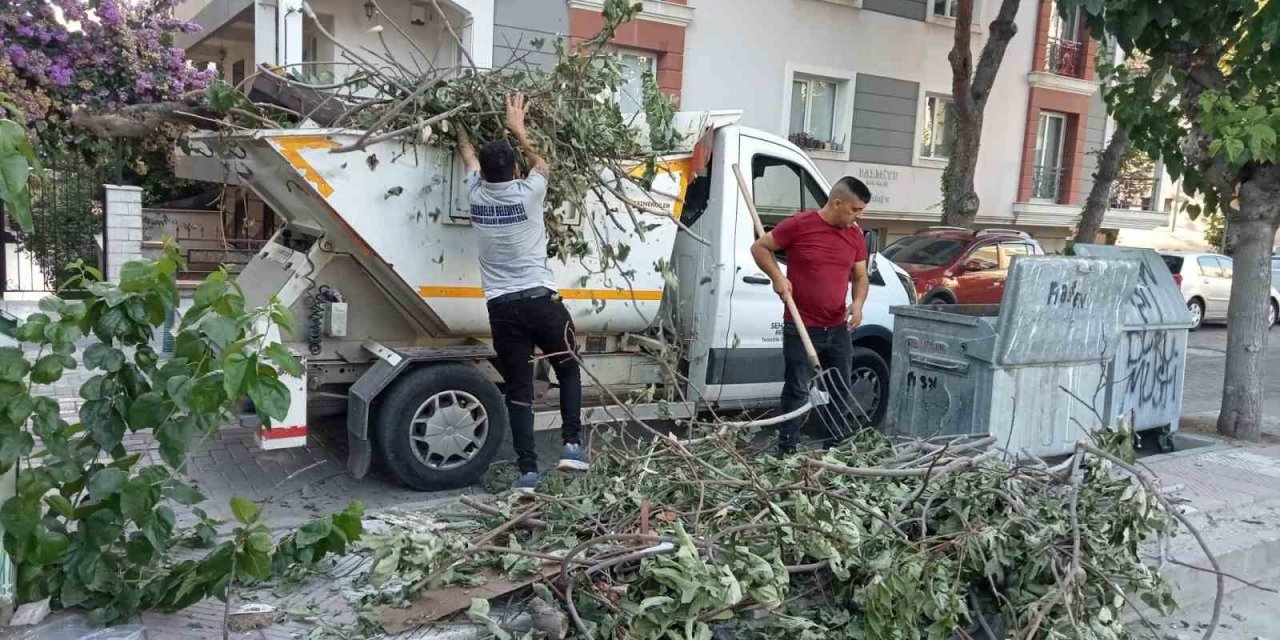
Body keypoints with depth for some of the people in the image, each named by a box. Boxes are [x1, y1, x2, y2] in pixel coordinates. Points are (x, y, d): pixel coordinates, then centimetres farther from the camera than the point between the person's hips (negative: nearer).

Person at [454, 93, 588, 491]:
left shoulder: (476, 195, 2)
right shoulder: (527, 194, -5)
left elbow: (468, 155, 24)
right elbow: (542, 165, 19)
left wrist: (459, 122, 40)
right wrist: (517, 129, 28)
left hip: (501, 307, 2)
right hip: (540, 299, -2)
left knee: (518, 390, 7)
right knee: (568, 370, 19)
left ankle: (528, 469, 5)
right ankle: (571, 443, 10)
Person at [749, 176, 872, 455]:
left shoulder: (856, 236, 5)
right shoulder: (799, 225, -12)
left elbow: (860, 276, 14)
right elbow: (759, 248, -3)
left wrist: (858, 303, -6)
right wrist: (778, 277, -17)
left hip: (839, 328, 6)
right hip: (801, 328, -6)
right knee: (797, 390, 0)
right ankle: (787, 449, 11)